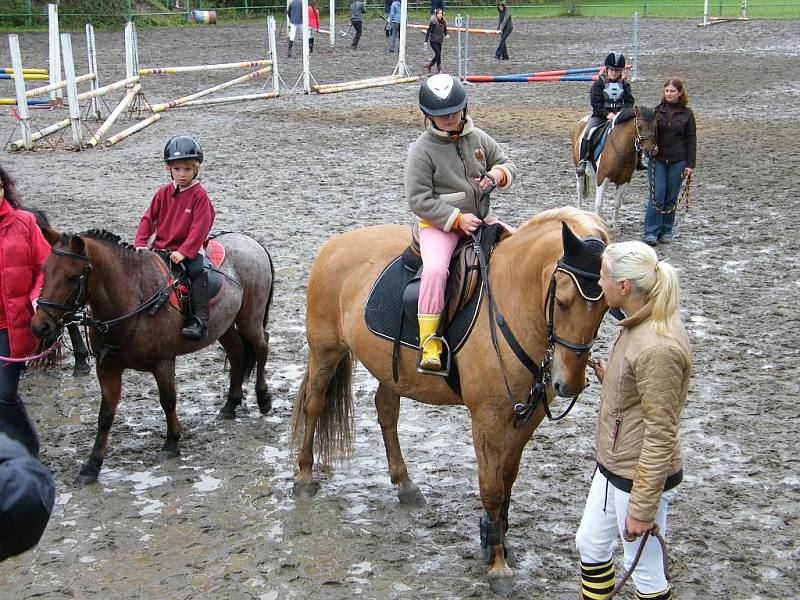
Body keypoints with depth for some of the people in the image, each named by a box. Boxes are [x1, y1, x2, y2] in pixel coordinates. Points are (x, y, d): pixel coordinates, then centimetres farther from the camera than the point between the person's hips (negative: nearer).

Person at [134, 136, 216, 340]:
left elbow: (200, 227, -14)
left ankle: (200, 320, -30)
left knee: (197, 270, -31)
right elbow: (149, 218, 11)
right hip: (160, 247, 5)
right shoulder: (164, 192, 7)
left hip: (188, 249, -5)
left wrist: (184, 251, -22)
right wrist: (141, 244, -2)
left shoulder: (199, 194, -7)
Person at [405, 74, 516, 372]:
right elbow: (418, 199, -13)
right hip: (438, 224, -6)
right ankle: (429, 345, -27)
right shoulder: (422, 149, -10)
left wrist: (499, 174, -9)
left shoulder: (478, 138, 6)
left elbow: (506, 163, 17)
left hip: (480, 218, 6)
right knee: (435, 269, -32)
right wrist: (456, 219, -19)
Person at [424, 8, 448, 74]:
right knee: (438, 54, -13)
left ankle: (429, 64, 31)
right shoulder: (433, 22, -10)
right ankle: (439, 69, -4)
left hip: (439, 41, 6)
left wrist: (446, 34, 0)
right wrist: (426, 41, -11)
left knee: (438, 55, 8)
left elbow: (445, 30, 21)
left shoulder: (443, 22, 7)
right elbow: (429, 31, -9)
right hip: (433, 41, -6)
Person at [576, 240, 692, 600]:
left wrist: (642, 509, -20)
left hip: (641, 476, -10)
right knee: (589, 543, 23)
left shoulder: (658, 348, -29)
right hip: (613, 464, 10)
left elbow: (660, 435, -25)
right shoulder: (639, 325, 0)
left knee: (645, 569, 8)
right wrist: (609, 376, 1)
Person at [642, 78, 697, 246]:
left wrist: (690, 164, -5)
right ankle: (651, 232, -2)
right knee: (656, 197, -5)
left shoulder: (687, 113, 1)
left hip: (678, 161, 0)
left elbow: (691, 140, 0)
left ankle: (666, 231, 18)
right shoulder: (656, 111, 4)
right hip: (657, 160, 0)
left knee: (671, 198, 7)